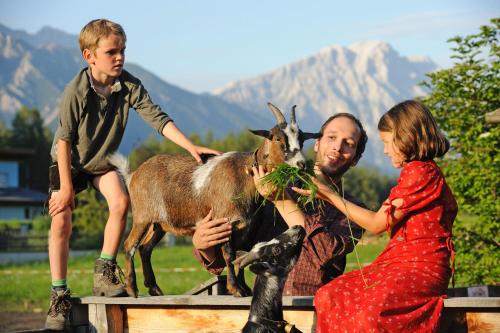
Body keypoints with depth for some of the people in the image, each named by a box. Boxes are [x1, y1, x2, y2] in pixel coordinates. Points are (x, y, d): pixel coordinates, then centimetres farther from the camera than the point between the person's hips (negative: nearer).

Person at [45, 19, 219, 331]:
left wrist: (190, 146, -35)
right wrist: (66, 186, -19)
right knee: (61, 221, -13)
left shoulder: (129, 85, -20)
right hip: (69, 161, -3)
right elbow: (65, 139, -21)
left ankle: (104, 273, -6)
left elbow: (157, 117, -23)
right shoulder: (76, 91, -27)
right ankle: (59, 295, -5)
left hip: (103, 160, 3)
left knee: (121, 202, -22)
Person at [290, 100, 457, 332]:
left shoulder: (420, 172, -10)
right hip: (397, 263, 10)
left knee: (370, 313, -35)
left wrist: (329, 196, 0)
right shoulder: (416, 171, 22)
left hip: (420, 269, -10)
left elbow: (377, 223, -7)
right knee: (327, 296, -10)